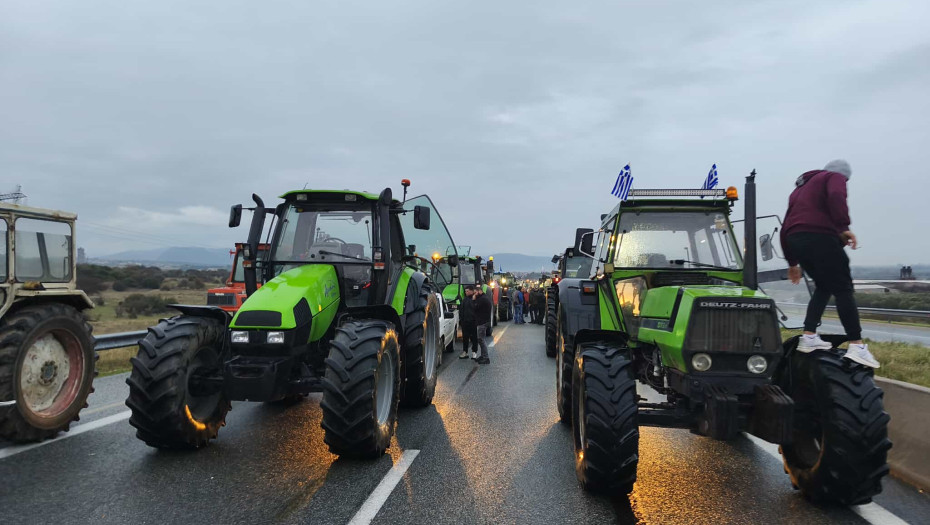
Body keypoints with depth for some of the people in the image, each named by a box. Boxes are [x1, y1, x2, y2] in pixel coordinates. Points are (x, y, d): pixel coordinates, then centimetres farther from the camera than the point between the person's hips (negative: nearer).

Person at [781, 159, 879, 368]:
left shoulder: (800, 188, 33)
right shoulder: (834, 177, 12)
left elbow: (785, 227, 29)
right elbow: (836, 197, -15)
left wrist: (792, 262, 31)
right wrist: (844, 227, -21)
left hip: (794, 239, 7)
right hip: (820, 237, -7)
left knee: (823, 287, 19)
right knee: (843, 290, -3)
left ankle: (809, 337, 9)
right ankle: (857, 346, -10)